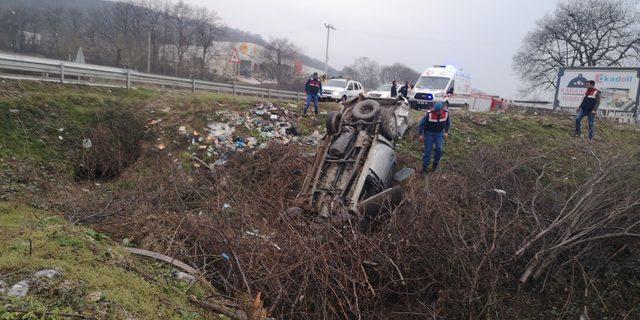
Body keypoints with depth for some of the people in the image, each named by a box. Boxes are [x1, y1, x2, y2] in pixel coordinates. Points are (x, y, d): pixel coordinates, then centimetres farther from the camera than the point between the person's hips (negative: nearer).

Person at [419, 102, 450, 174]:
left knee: (439, 149, -9)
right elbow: (422, 123, -13)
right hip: (429, 133, -2)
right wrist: (421, 134, -8)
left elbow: (448, 122, 6)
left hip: (440, 133, 2)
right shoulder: (429, 114, -25)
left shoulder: (446, 113, -15)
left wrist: (446, 132, 6)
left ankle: (436, 163, 16)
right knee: (428, 150, -1)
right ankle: (425, 166, 13)